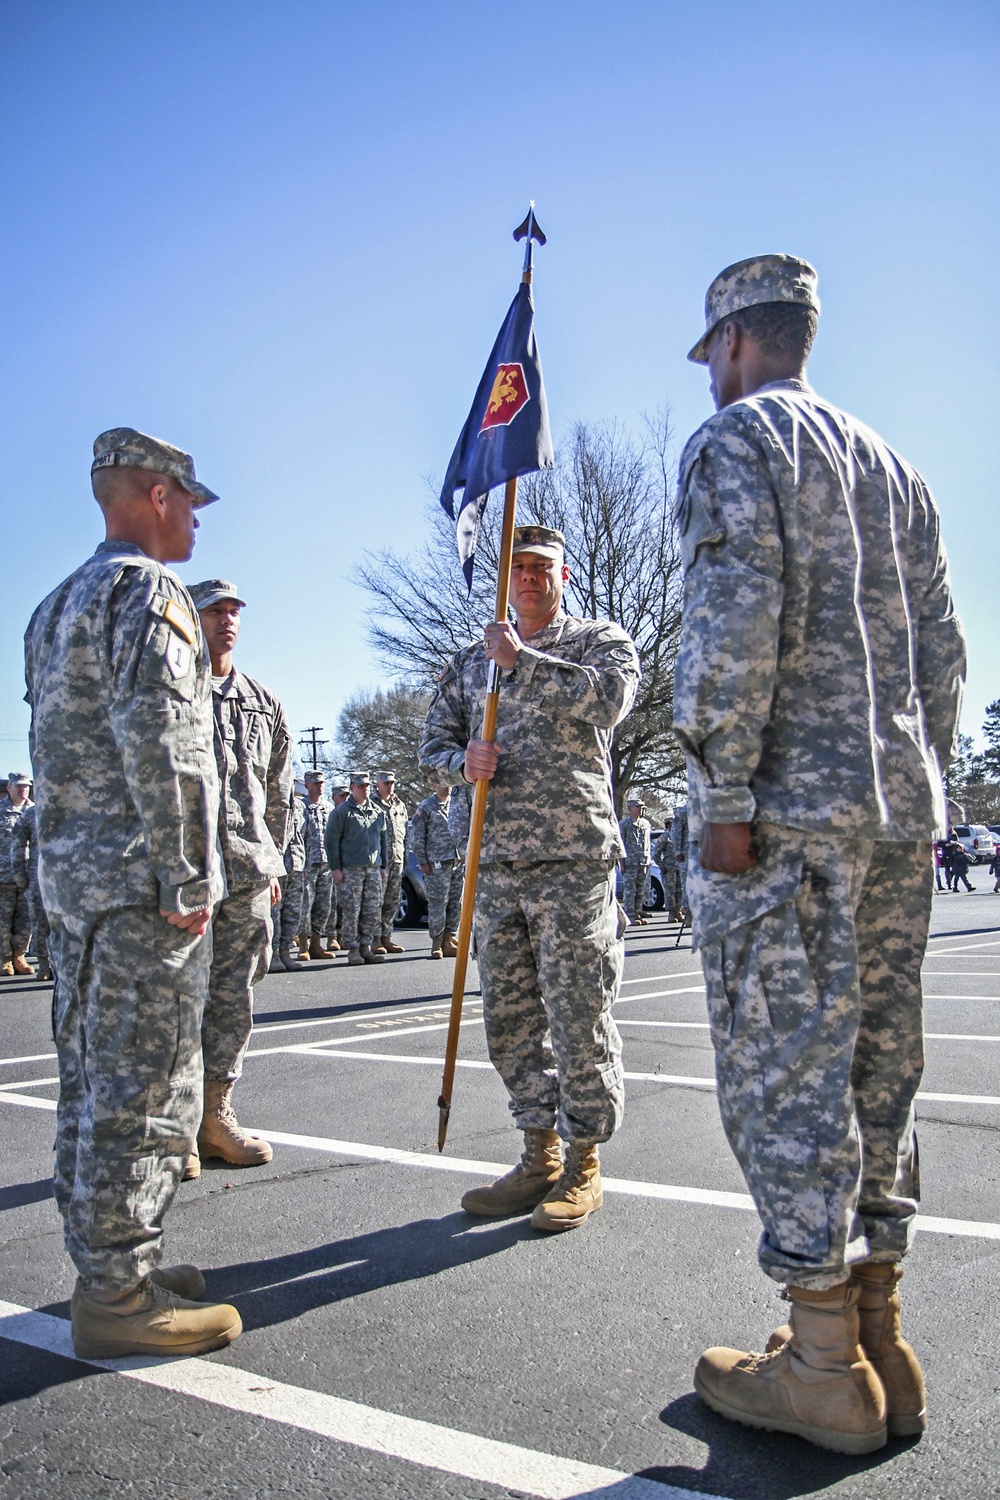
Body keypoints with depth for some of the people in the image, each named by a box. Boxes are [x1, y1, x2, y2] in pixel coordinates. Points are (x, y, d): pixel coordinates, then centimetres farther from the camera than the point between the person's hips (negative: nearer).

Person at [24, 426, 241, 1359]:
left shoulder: (55, 606, 21)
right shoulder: (146, 591, -10)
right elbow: (160, 743, -20)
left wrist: (71, 862, 22)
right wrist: (188, 878, -19)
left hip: (72, 876, 10)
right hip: (139, 881, -10)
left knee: (92, 1080, 14)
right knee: (143, 1087, -4)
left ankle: (106, 1266, 26)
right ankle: (119, 1297, 5)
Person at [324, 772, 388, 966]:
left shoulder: (378, 812, 15)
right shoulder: (341, 812, -1)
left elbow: (383, 839, 20)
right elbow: (331, 840, -4)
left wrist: (384, 866, 16)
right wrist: (335, 868, -9)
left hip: (374, 869, 5)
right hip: (351, 870, -5)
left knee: (374, 910, 4)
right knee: (352, 911, -3)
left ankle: (366, 947, 14)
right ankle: (353, 950, 5)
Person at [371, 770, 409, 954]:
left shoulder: (400, 805, 18)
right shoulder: (371, 805, -2)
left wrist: (404, 855, 16)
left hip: (397, 859, 6)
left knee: (392, 902, 8)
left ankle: (386, 938, 15)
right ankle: (375, 940, -1)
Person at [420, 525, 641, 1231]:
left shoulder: (601, 639, 7)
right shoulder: (472, 660, 20)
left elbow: (610, 696, -15)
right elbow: (433, 742, 18)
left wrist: (522, 660, -10)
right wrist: (464, 761, -5)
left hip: (574, 858, -5)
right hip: (495, 862, 5)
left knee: (577, 1016, -2)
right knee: (509, 1017, 10)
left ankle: (585, 1165, 15)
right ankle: (541, 1154, 25)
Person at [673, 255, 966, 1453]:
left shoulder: (736, 437, -1)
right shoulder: (892, 463, 22)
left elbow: (734, 614, -17)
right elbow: (941, 646, 18)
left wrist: (724, 792, -16)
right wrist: (918, 788, 20)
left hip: (783, 806, -8)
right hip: (897, 807, 8)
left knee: (782, 1074, -2)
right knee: (876, 1065, 11)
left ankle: (825, 1368, 8)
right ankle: (878, 1340, 21)